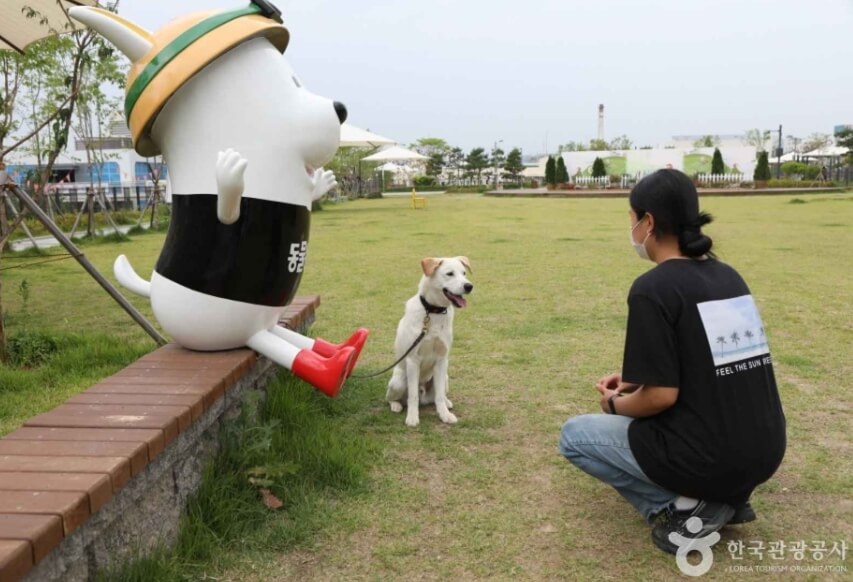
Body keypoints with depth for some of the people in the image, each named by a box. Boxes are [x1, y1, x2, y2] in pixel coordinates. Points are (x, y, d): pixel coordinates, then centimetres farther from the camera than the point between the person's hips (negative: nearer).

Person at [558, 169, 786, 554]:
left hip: (709, 460, -8)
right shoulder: (728, 275, 8)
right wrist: (635, 381, 20)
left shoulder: (652, 287, -17)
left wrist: (616, 405, 2)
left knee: (574, 435, 13)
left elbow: (662, 396, -19)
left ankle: (682, 506, -1)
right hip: (764, 454, 8)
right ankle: (726, 498, 15)